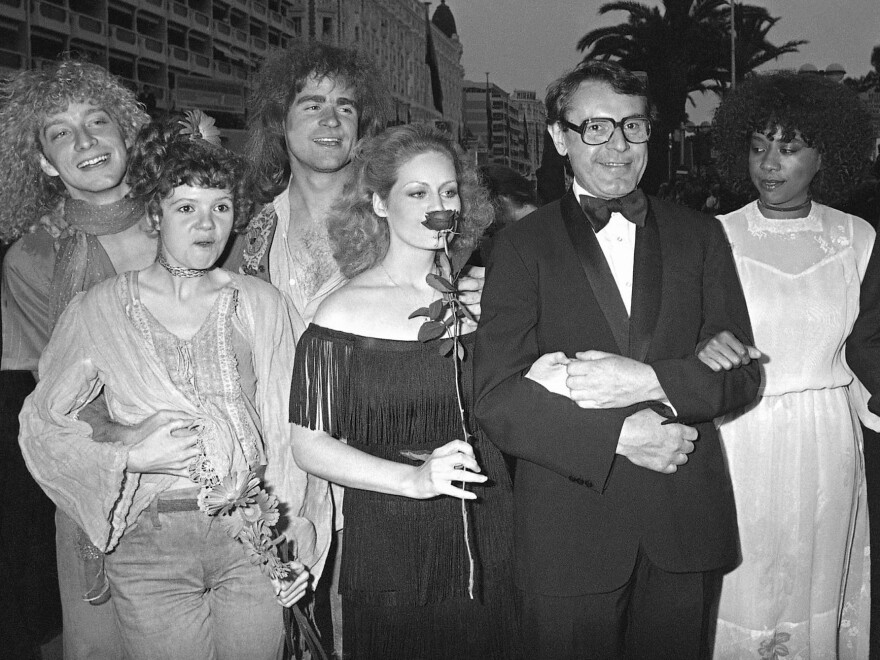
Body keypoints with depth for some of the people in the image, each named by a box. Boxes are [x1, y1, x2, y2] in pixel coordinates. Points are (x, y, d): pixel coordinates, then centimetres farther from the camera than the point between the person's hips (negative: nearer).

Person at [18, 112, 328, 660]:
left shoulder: (260, 304, 2)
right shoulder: (99, 311, -2)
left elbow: (291, 424, 4)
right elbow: (43, 425, 3)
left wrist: (300, 528, -2)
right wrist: (130, 456, -12)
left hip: (252, 534, 1)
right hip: (150, 543, -1)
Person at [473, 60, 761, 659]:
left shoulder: (700, 235, 8)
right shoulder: (523, 247, -1)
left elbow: (743, 373, 2)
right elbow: (497, 401, -9)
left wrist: (651, 381, -16)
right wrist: (619, 435, -19)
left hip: (687, 525, 3)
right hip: (568, 533, -2)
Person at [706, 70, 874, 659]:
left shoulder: (857, 239, 2)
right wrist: (705, 354, -22)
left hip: (827, 448, 2)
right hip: (740, 442, -2)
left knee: (818, 596, 14)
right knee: (738, 599, 6)